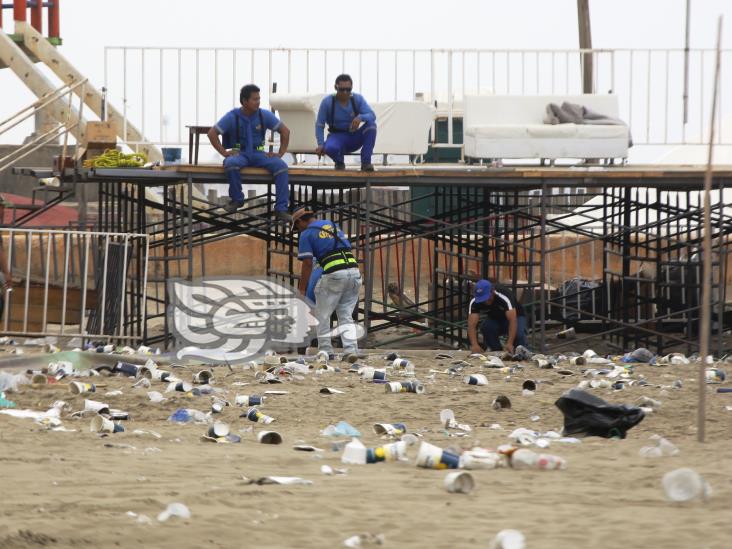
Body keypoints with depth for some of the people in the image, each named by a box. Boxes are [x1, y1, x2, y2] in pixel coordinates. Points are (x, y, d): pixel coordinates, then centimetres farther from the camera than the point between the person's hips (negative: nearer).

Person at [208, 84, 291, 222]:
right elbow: (212, 133, -4)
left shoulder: (264, 115, 3)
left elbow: (285, 131, 9)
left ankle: (281, 209, -27)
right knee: (231, 164, -39)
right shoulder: (232, 117, -4)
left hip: (258, 154, 2)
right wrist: (224, 152, -13)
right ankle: (237, 199, -14)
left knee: (280, 166, -26)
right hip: (239, 154, -2)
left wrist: (281, 153, -1)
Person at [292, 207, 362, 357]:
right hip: (354, 271, 6)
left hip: (334, 274, -6)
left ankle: (325, 349, 11)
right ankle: (351, 349, -1)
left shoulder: (307, 233, 4)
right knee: (346, 315, 12)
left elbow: (307, 263, -1)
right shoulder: (333, 225, 24)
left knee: (322, 316, 11)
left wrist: (302, 290, 5)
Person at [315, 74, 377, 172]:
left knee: (371, 123, -26)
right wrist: (321, 144, -24)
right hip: (337, 137, -2)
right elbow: (319, 124, -10)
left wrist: (360, 117, -40)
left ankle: (366, 162, -23)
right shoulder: (327, 102, -10)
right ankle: (339, 162, 0)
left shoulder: (357, 99, -6)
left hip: (354, 137, 2)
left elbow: (372, 116, -16)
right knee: (330, 148, -39)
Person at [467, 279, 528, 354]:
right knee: (485, 327, -30)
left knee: (519, 334, -35)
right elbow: (471, 325, -33)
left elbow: (512, 320, -44)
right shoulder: (474, 302, -26)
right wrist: (475, 345, -51)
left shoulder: (504, 296, -36)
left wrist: (509, 344, -57)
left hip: (514, 317, -3)